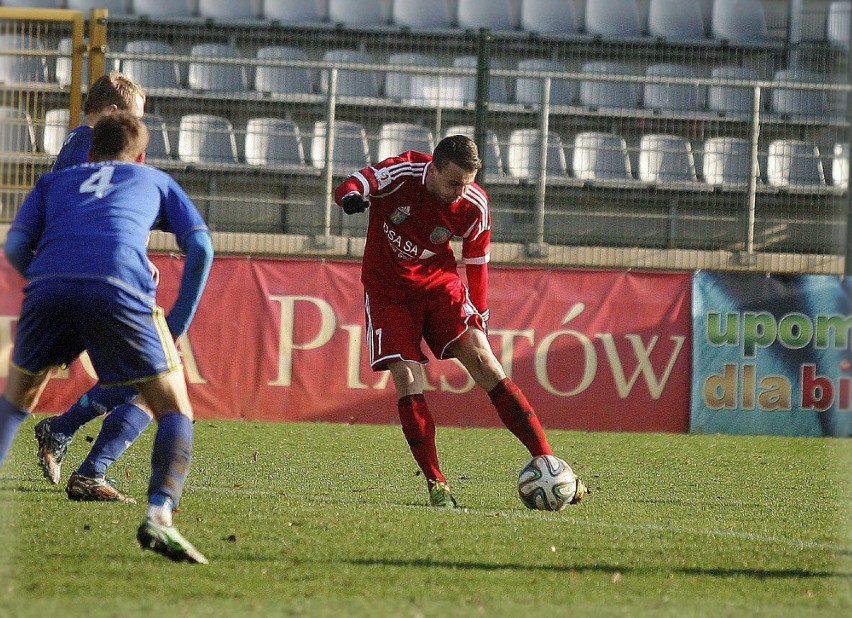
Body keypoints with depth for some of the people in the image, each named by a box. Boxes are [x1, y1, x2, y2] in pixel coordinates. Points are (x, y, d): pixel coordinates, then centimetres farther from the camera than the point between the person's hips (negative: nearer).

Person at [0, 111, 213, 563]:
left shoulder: (54, 181, 35)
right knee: (174, 409, 8)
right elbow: (199, 247, 20)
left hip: (48, 287, 2)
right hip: (119, 287, -2)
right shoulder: (155, 181, 33)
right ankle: (159, 513, -15)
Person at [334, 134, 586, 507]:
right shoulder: (402, 173, -21)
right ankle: (435, 484, -8)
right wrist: (352, 196, -54)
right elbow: (357, 184, -29)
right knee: (407, 379, -16)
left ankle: (545, 461, -16)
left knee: (483, 362, -15)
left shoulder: (473, 207, -13)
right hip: (388, 291, -1)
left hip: (438, 283, 1)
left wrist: (480, 311, 8)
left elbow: (476, 262, 2)